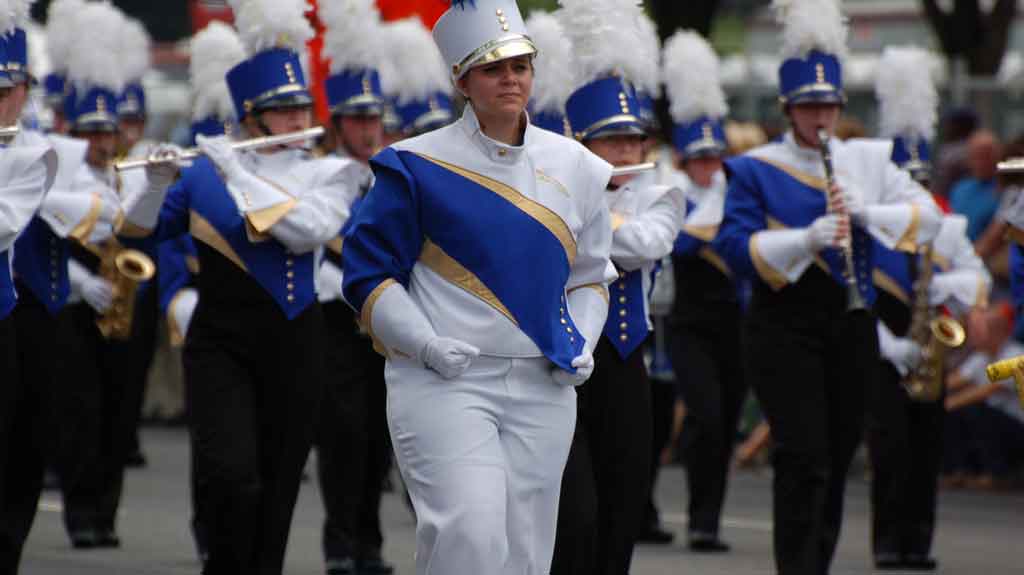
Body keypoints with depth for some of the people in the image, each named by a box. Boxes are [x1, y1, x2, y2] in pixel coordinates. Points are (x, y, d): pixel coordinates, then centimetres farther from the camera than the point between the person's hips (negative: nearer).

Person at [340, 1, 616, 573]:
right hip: (443, 383, -5)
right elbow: (370, 274, 0)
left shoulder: (574, 166, 11)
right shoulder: (418, 166, -2)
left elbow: (590, 277, 21)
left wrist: (581, 345, 3)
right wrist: (427, 345, -12)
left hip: (543, 391, 5)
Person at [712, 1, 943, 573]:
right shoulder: (756, 169, 0)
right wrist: (806, 239, -24)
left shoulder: (868, 160, 9)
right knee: (804, 457, -14)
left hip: (851, 324, 4)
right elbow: (735, 245, -10)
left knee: (839, 456, 10)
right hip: (785, 326, -4)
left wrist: (866, 210, -16)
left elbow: (927, 218, 1)